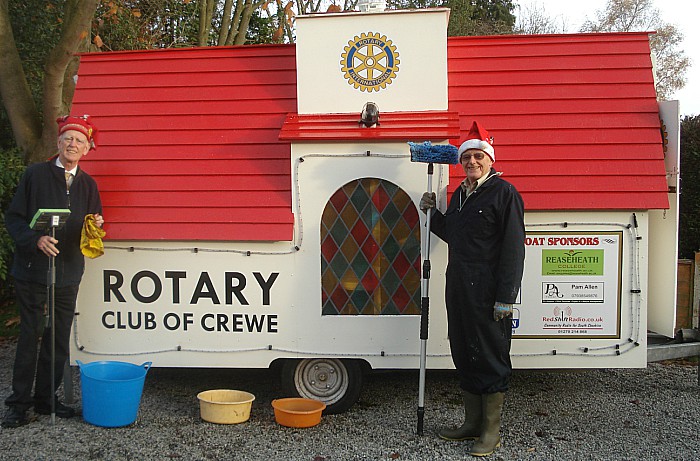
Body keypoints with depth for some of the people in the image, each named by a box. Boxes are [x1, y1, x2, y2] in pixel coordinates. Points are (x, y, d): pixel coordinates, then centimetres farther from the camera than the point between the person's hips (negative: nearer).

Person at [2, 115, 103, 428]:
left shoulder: (87, 184, 10)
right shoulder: (35, 175, -2)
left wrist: (96, 226, -8)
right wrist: (35, 239, -19)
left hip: (68, 274, 4)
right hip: (33, 271, -4)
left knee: (59, 340, 9)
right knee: (30, 336, 0)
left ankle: (46, 399, 22)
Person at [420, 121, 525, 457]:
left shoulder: (503, 192, -8)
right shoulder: (459, 194, 16)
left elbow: (513, 248, -14)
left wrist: (505, 297, -19)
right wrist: (433, 213, 14)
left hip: (487, 291, -8)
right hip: (458, 288, 8)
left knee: (490, 357, 0)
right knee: (463, 354, 14)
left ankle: (491, 431, 10)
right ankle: (472, 423, 26)